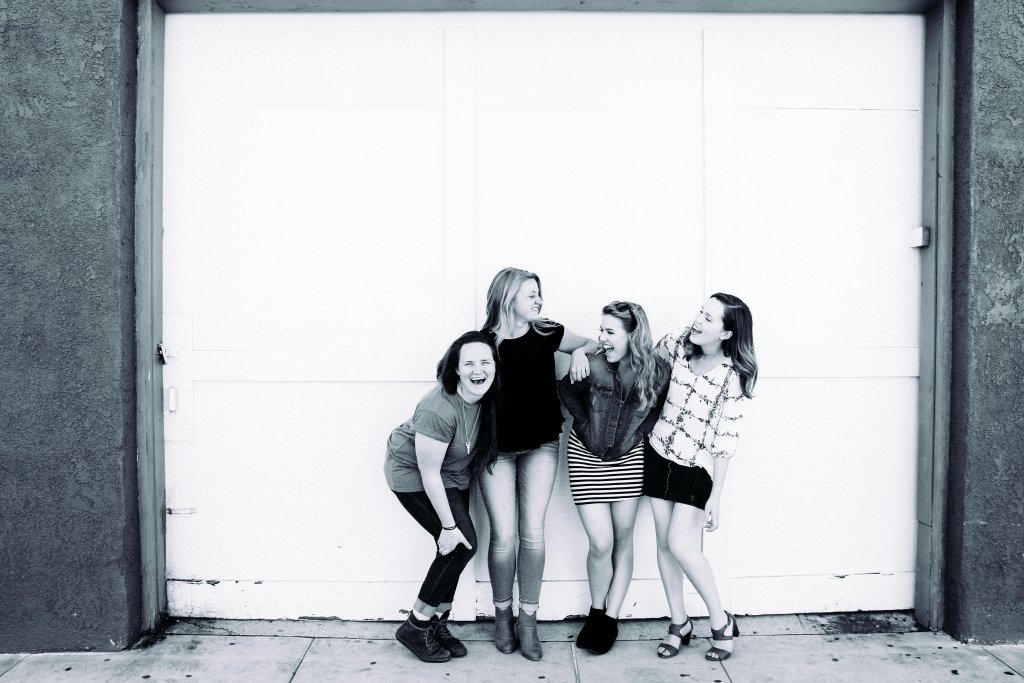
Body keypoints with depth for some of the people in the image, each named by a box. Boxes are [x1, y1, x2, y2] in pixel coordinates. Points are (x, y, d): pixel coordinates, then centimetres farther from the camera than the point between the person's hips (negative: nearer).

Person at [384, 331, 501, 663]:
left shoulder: (486, 397, -15)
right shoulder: (439, 410, -35)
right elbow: (429, 473, -27)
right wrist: (448, 526, -20)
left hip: (452, 475, 7)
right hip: (413, 475, -7)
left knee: (457, 549, 5)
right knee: (462, 544, -12)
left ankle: (437, 624, 23)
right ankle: (415, 627, 4)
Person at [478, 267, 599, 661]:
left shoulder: (547, 334, -2)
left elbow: (594, 343, 12)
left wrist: (580, 352, -10)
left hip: (540, 446, 2)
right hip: (496, 449, -2)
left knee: (532, 532, -1)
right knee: (503, 535, -2)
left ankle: (528, 621, 15)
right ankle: (503, 616, 21)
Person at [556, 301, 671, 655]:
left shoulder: (659, 371, -15)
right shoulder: (594, 367, -19)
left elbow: (658, 409, 4)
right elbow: (566, 390, 0)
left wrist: (638, 432, -6)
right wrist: (585, 423, -5)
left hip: (629, 459, 2)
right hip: (587, 456, -2)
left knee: (623, 538, 9)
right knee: (601, 544, -3)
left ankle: (611, 617, 24)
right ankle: (596, 611, 23)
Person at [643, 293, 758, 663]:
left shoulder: (733, 375, -18)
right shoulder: (679, 345, -5)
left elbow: (725, 440, -15)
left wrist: (716, 497, -14)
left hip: (697, 467, -5)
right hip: (659, 455, 5)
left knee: (680, 545, -10)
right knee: (664, 542, 8)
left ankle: (721, 621, 13)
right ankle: (679, 622, 25)